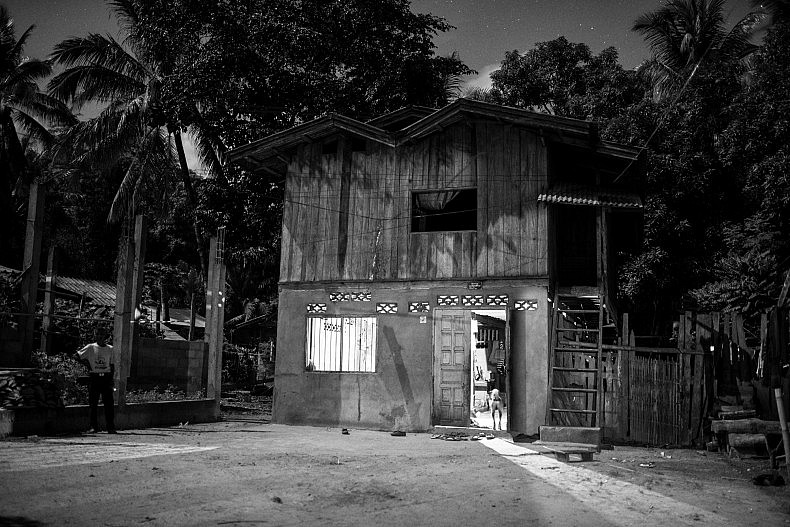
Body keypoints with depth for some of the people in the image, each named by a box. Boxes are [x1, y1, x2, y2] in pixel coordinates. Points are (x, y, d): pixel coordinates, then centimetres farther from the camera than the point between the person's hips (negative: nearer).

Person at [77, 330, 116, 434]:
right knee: (93, 404, 2)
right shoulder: (90, 347, 3)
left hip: (106, 377, 1)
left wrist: (111, 379, 2)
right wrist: (87, 364, 2)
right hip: (94, 377, -1)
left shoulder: (110, 349, 7)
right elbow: (78, 355, 9)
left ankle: (111, 427, 0)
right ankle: (93, 427, 9)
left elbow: (112, 365, 9)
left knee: (109, 403, -3)